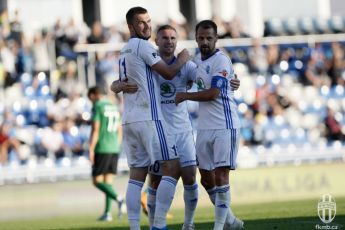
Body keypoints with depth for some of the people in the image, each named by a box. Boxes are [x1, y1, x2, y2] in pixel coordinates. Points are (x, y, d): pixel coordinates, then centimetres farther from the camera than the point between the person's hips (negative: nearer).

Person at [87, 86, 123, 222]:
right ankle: (107, 213, 4)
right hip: (114, 149, 7)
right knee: (108, 181, 9)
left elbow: (95, 130, -14)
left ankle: (118, 199, -24)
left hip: (102, 149, -7)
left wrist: (91, 150, -14)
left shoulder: (97, 107, -7)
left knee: (97, 181, -4)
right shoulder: (114, 107, 16)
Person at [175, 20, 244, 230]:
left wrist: (185, 96, -4)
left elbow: (212, 94, -16)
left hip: (224, 126, -8)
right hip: (204, 128, 8)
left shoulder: (221, 61, -11)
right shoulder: (198, 62, 15)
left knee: (220, 176, -10)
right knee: (207, 179, 9)